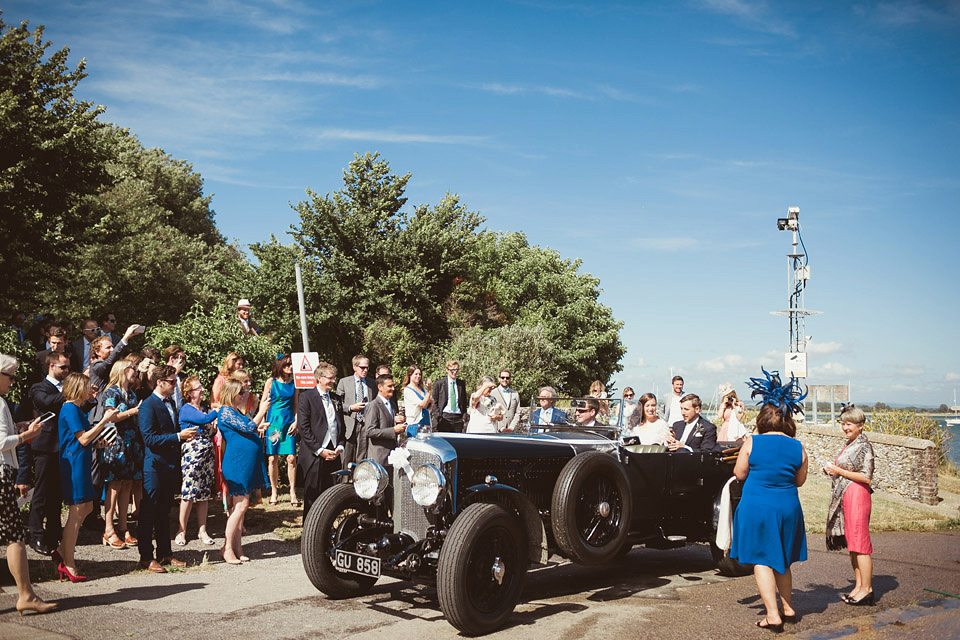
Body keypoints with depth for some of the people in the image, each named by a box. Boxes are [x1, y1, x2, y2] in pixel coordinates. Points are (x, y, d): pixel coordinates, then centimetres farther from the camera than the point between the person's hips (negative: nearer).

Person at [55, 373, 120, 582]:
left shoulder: (75, 408, 17)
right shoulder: (70, 409, -15)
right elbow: (83, 439, -18)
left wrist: (105, 420, 13)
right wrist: (104, 421, -15)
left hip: (80, 464, 11)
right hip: (74, 464, -11)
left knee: (86, 507, 15)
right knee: (76, 512, -5)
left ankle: (63, 549, 22)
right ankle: (68, 564, 2)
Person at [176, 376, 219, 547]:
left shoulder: (203, 409, 17)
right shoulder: (186, 409, -8)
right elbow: (205, 419, -22)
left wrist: (214, 427, 2)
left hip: (207, 454, 7)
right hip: (191, 454, -7)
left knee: (204, 493, 8)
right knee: (188, 493, -4)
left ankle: (202, 531, 13)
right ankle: (182, 531, 7)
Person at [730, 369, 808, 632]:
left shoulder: (751, 443, -9)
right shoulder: (798, 448, -2)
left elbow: (739, 474, 0)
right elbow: (800, 481, 9)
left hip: (756, 507, -4)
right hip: (788, 507, 4)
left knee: (762, 559, 2)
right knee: (781, 559, 20)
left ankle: (773, 615, -2)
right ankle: (788, 608, 29)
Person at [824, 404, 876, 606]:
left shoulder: (864, 446, -11)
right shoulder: (849, 444, 16)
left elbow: (866, 477, -16)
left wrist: (839, 471, -15)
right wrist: (833, 471, 9)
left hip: (857, 496, -9)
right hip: (845, 497, 10)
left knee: (860, 543, -6)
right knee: (851, 544, 12)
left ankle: (866, 589, 1)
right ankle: (858, 586, 18)